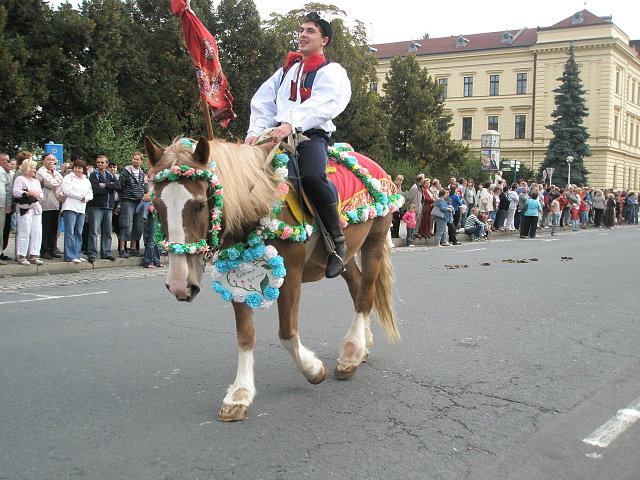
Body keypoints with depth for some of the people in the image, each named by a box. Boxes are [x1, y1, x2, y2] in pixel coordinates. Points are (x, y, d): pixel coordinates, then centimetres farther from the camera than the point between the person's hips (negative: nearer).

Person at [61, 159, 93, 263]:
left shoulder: (86, 181, 21)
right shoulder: (68, 177, 4)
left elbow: (90, 194, 16)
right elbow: (67, 191, -10)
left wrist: (85, 198, -6)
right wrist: (81, 196, -5)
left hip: (81, 209, 6)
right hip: (70, 207, -6)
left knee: (79, 233, 6)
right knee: (70, 232, -9)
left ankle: (77, 254, 10)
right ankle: (70, 256, -10)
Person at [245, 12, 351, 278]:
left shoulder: (331, 72, 9)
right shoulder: (286, 70, 27)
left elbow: (321, 105, -11)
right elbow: (262, 102, 17)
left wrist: (291, 123, -28)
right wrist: (255, 131, -3)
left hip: (311, 135, -6)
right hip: (277, 134, 6)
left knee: (311, 175, -36)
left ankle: (337, 244, -24)